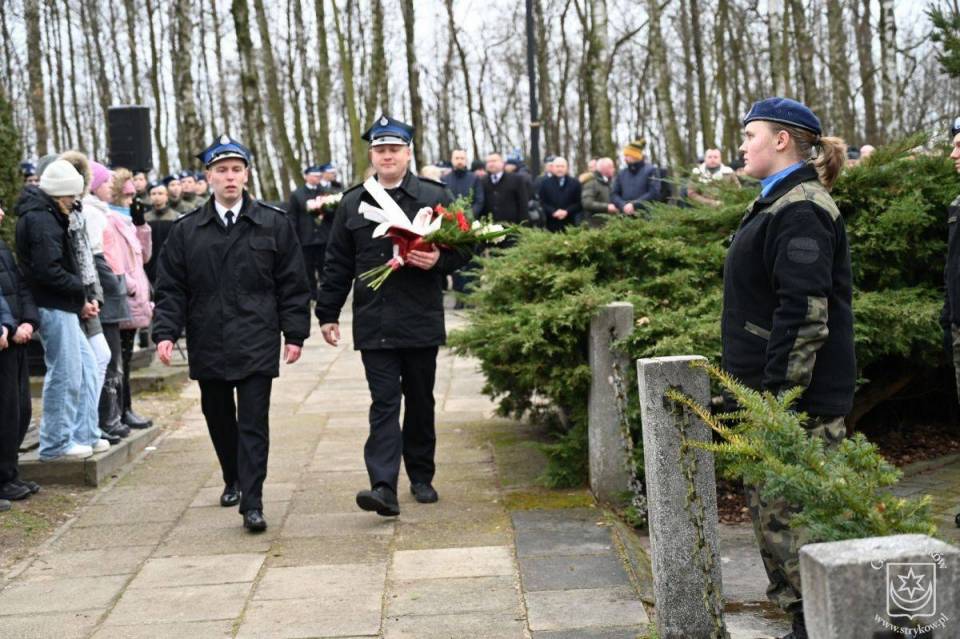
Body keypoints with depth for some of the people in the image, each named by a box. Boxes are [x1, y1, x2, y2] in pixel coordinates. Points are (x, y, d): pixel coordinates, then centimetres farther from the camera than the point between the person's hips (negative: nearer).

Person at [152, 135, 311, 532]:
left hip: (256, 344, -2)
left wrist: (295, 333, -1)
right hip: (207, 346, 3)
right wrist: (165, 333, -5)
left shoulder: (274, 224, 2)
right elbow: (170, 288, 5)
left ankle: (252, 503, -6)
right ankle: (233, 480, 37)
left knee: (253, 423, -6)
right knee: (219, 420, 15)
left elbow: (293, 284, 3)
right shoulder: (186, 230, 5)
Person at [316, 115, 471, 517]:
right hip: (373, 322, 0)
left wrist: (439, 259, -17)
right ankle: (384, 486, -12)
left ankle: (421, 477, 27)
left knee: (420, 401, 12)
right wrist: (327, 314, 10)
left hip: (421, 320, 0)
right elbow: (338, 264, 11)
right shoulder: (353, 203, 8)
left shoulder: (435, 196, 3)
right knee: (384, 402, -6)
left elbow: (462, 248, 5)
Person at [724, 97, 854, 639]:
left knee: (791, 513, -7)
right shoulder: (781, 203, 17)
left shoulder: (800, 210, -16)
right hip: (773, 392, 11)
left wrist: (781, 392, -23)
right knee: (771, 507, 16)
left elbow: (805, 311, -23)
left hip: (798, 397, -11)